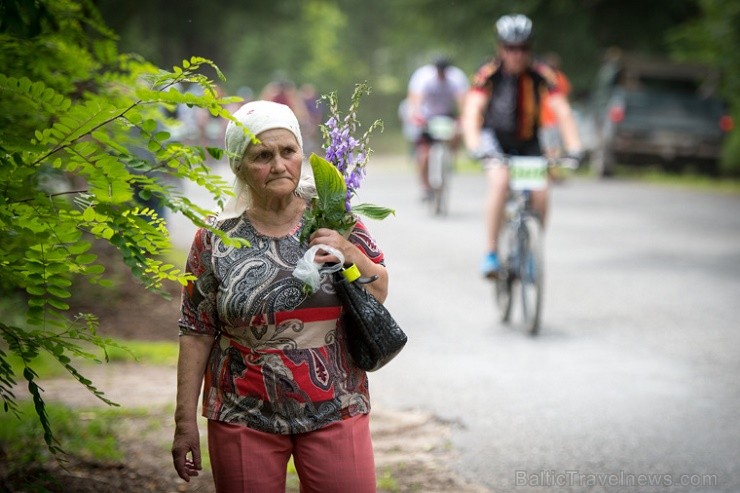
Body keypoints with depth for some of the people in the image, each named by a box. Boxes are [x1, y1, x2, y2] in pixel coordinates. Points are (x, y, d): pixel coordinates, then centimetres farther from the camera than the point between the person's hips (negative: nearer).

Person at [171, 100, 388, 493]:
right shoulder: (217, 239, -4)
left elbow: (380, 292, 8)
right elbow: (196, 334, -2)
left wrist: (351, 254, -12)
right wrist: (185, 421, -3)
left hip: (335, 412, 1)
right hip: (245, 416, -1)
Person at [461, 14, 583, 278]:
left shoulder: (540, 74, -17)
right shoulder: (489, 73, -19)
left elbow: (562, 111, -21)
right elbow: (472, 110, -27)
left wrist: (573, 148, -35)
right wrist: (474, 145, -44)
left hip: (528, 141, 2)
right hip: (495, 137, -2)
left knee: (540, 195, -19)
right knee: (500, 180, -31)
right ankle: (491, 254, -22)